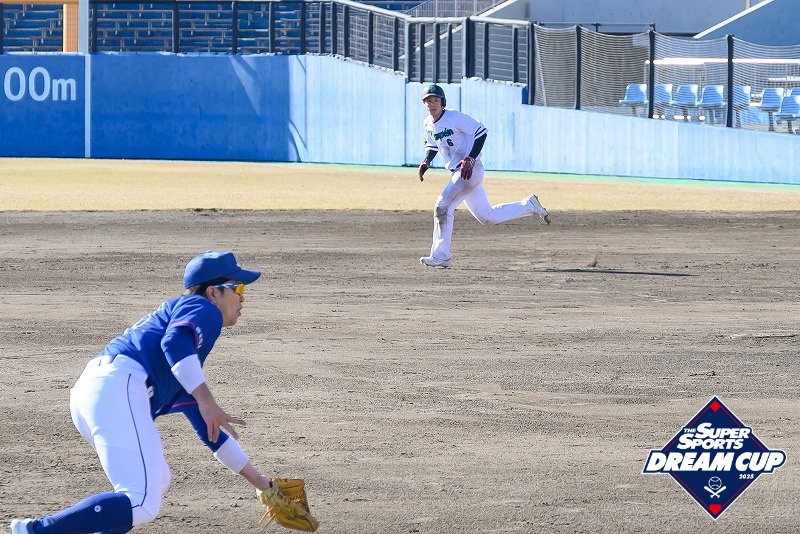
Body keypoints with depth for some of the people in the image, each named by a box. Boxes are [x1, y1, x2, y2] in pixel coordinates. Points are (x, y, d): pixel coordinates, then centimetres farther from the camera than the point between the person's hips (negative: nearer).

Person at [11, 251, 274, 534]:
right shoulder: (203, 309, 9)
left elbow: (206, 426, 38)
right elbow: (174, 342, -16)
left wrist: (257, 480, 42)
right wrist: (205, 400, -21)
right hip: (119, 388, -10)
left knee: (155, 483, 25)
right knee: (142, 503, -18)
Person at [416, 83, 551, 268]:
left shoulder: (455, 118, -16)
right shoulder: (428, 124, 7)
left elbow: (480, 132, -16)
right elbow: (432, 146, 24)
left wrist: (470, 159, -24)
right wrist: (426, 162, 3)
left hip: (471, 170, -9)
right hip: (458, 173, 9)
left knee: (442, 206, -18)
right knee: (486, 217, 14)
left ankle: (440, 256, -12)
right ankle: (529, 205, 30)